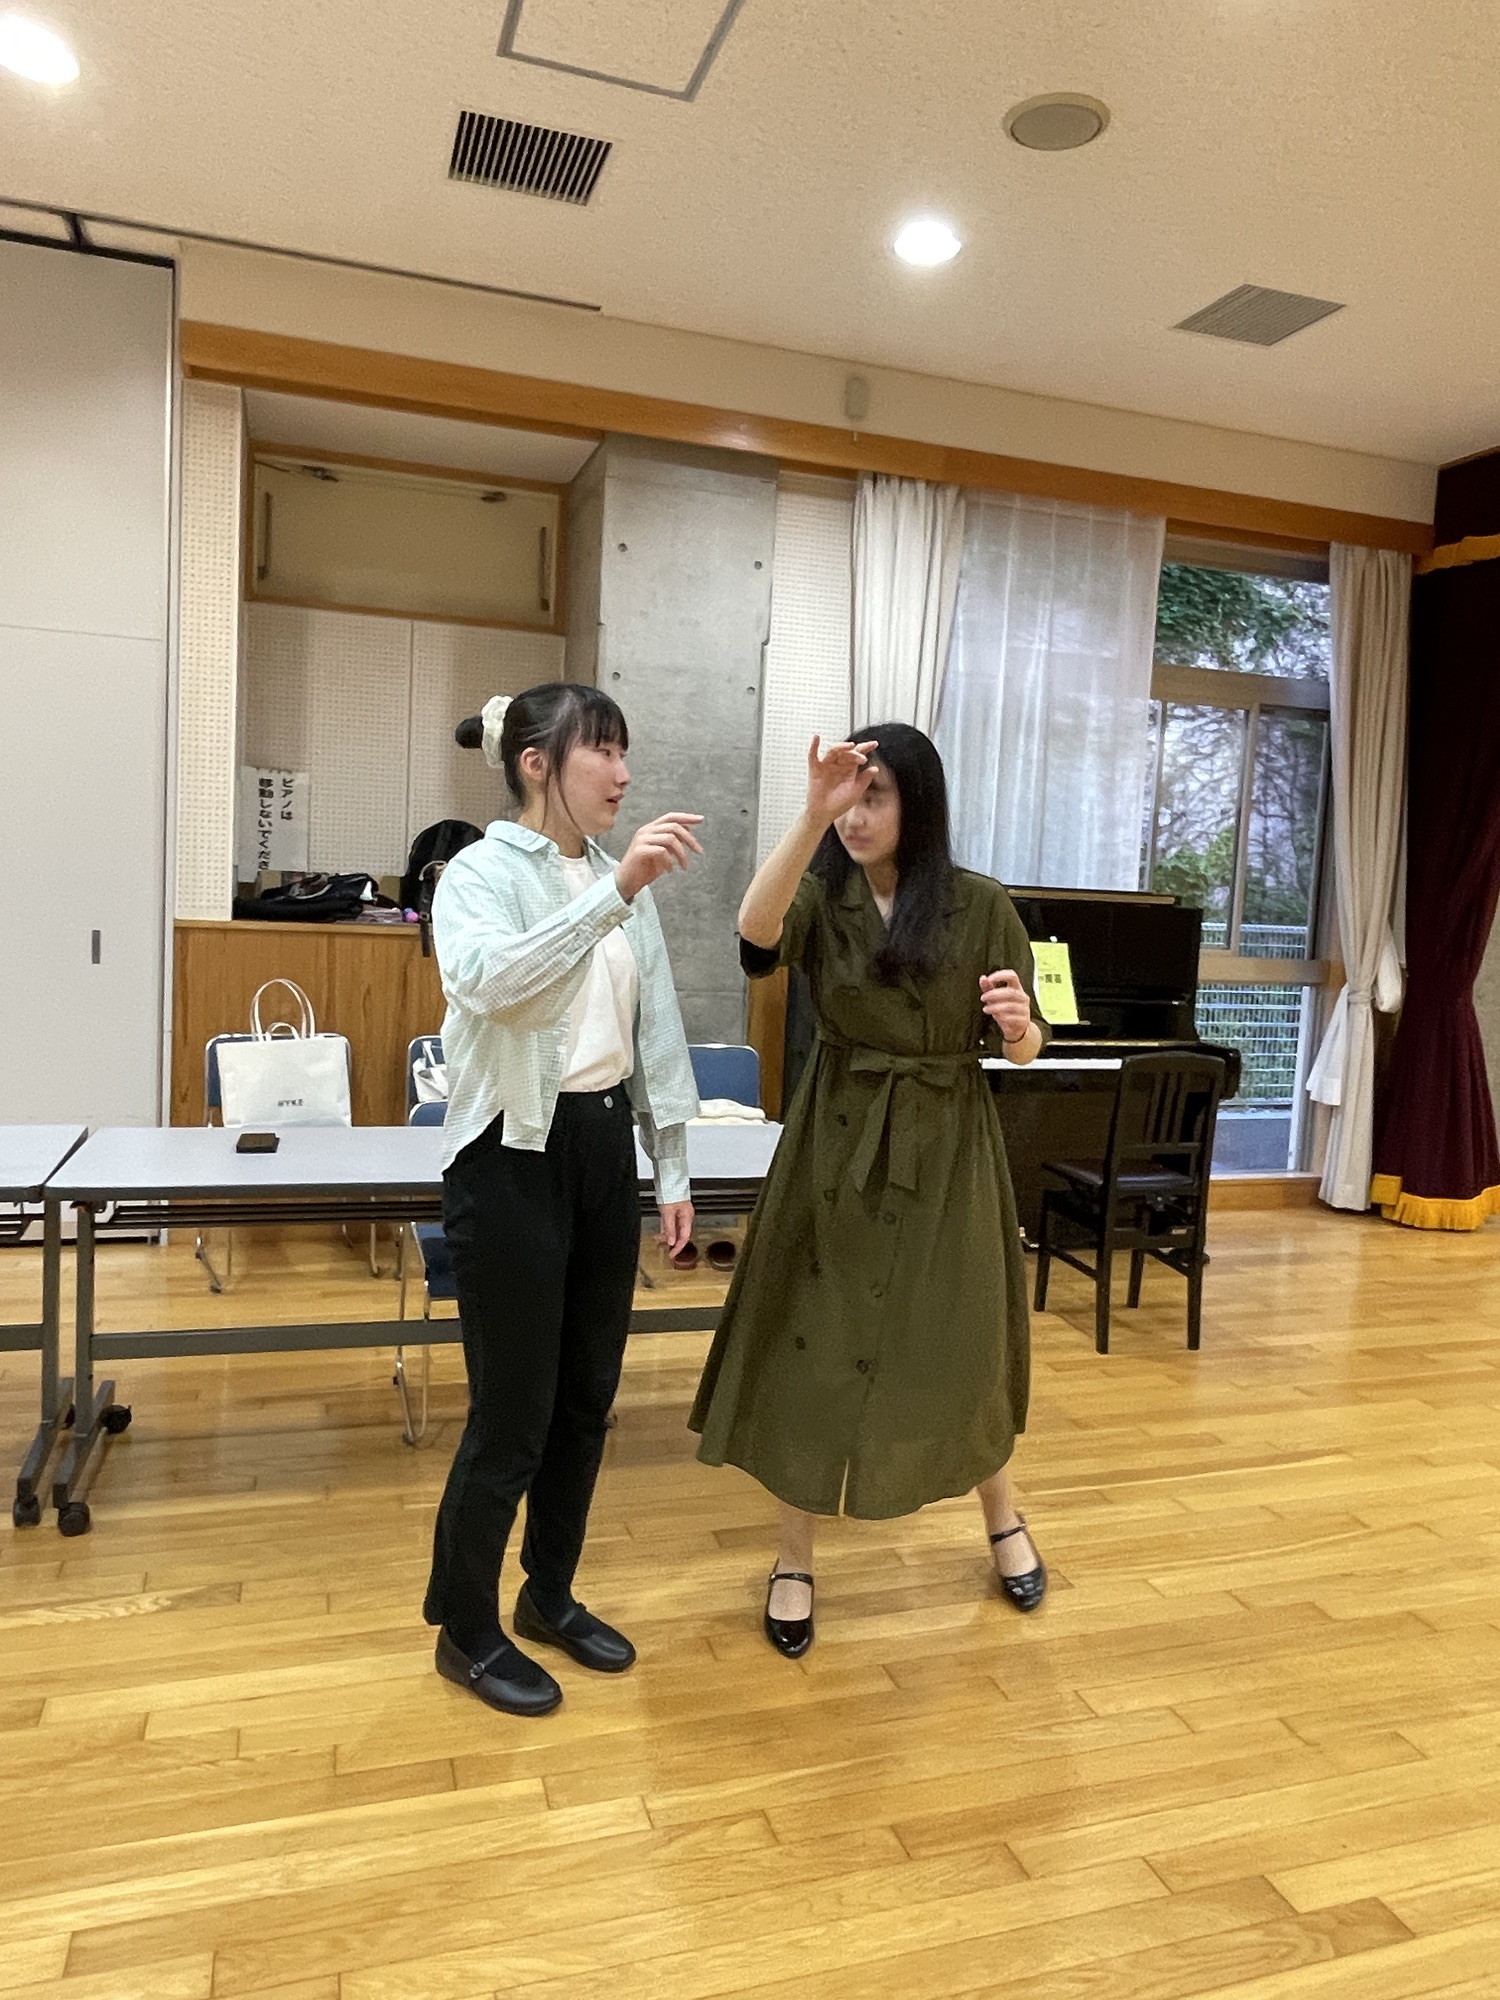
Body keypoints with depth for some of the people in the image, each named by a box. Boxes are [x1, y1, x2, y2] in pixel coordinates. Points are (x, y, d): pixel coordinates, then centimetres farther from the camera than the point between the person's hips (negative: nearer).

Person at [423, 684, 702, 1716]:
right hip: (515, 1156, -6)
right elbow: (484, 979, -31)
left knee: (587, 1397, 15)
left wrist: (674, 1169, 10)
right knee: (514, 1411, 3)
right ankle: (465, 1629, 25)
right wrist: (614, 888, -39)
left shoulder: (625, 884, 10)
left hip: (605, 1148, 7)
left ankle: (551, 1596, 36)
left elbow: (657, 1031, 11)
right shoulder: (481, 872, -9)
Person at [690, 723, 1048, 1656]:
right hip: (837, 1147, 0)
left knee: (959, 1343, 13)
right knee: (817, 1346, 6)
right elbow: (756, 931, -30)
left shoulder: (982, 907, -5)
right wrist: (811, 816, -40)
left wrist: (1018, 1024, -23)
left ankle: (1003, 1519, 42)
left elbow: (1023, 1048, 0)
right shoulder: (821, 898, -5)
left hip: (946, 1151, 0)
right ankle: (796, 1559, 26)